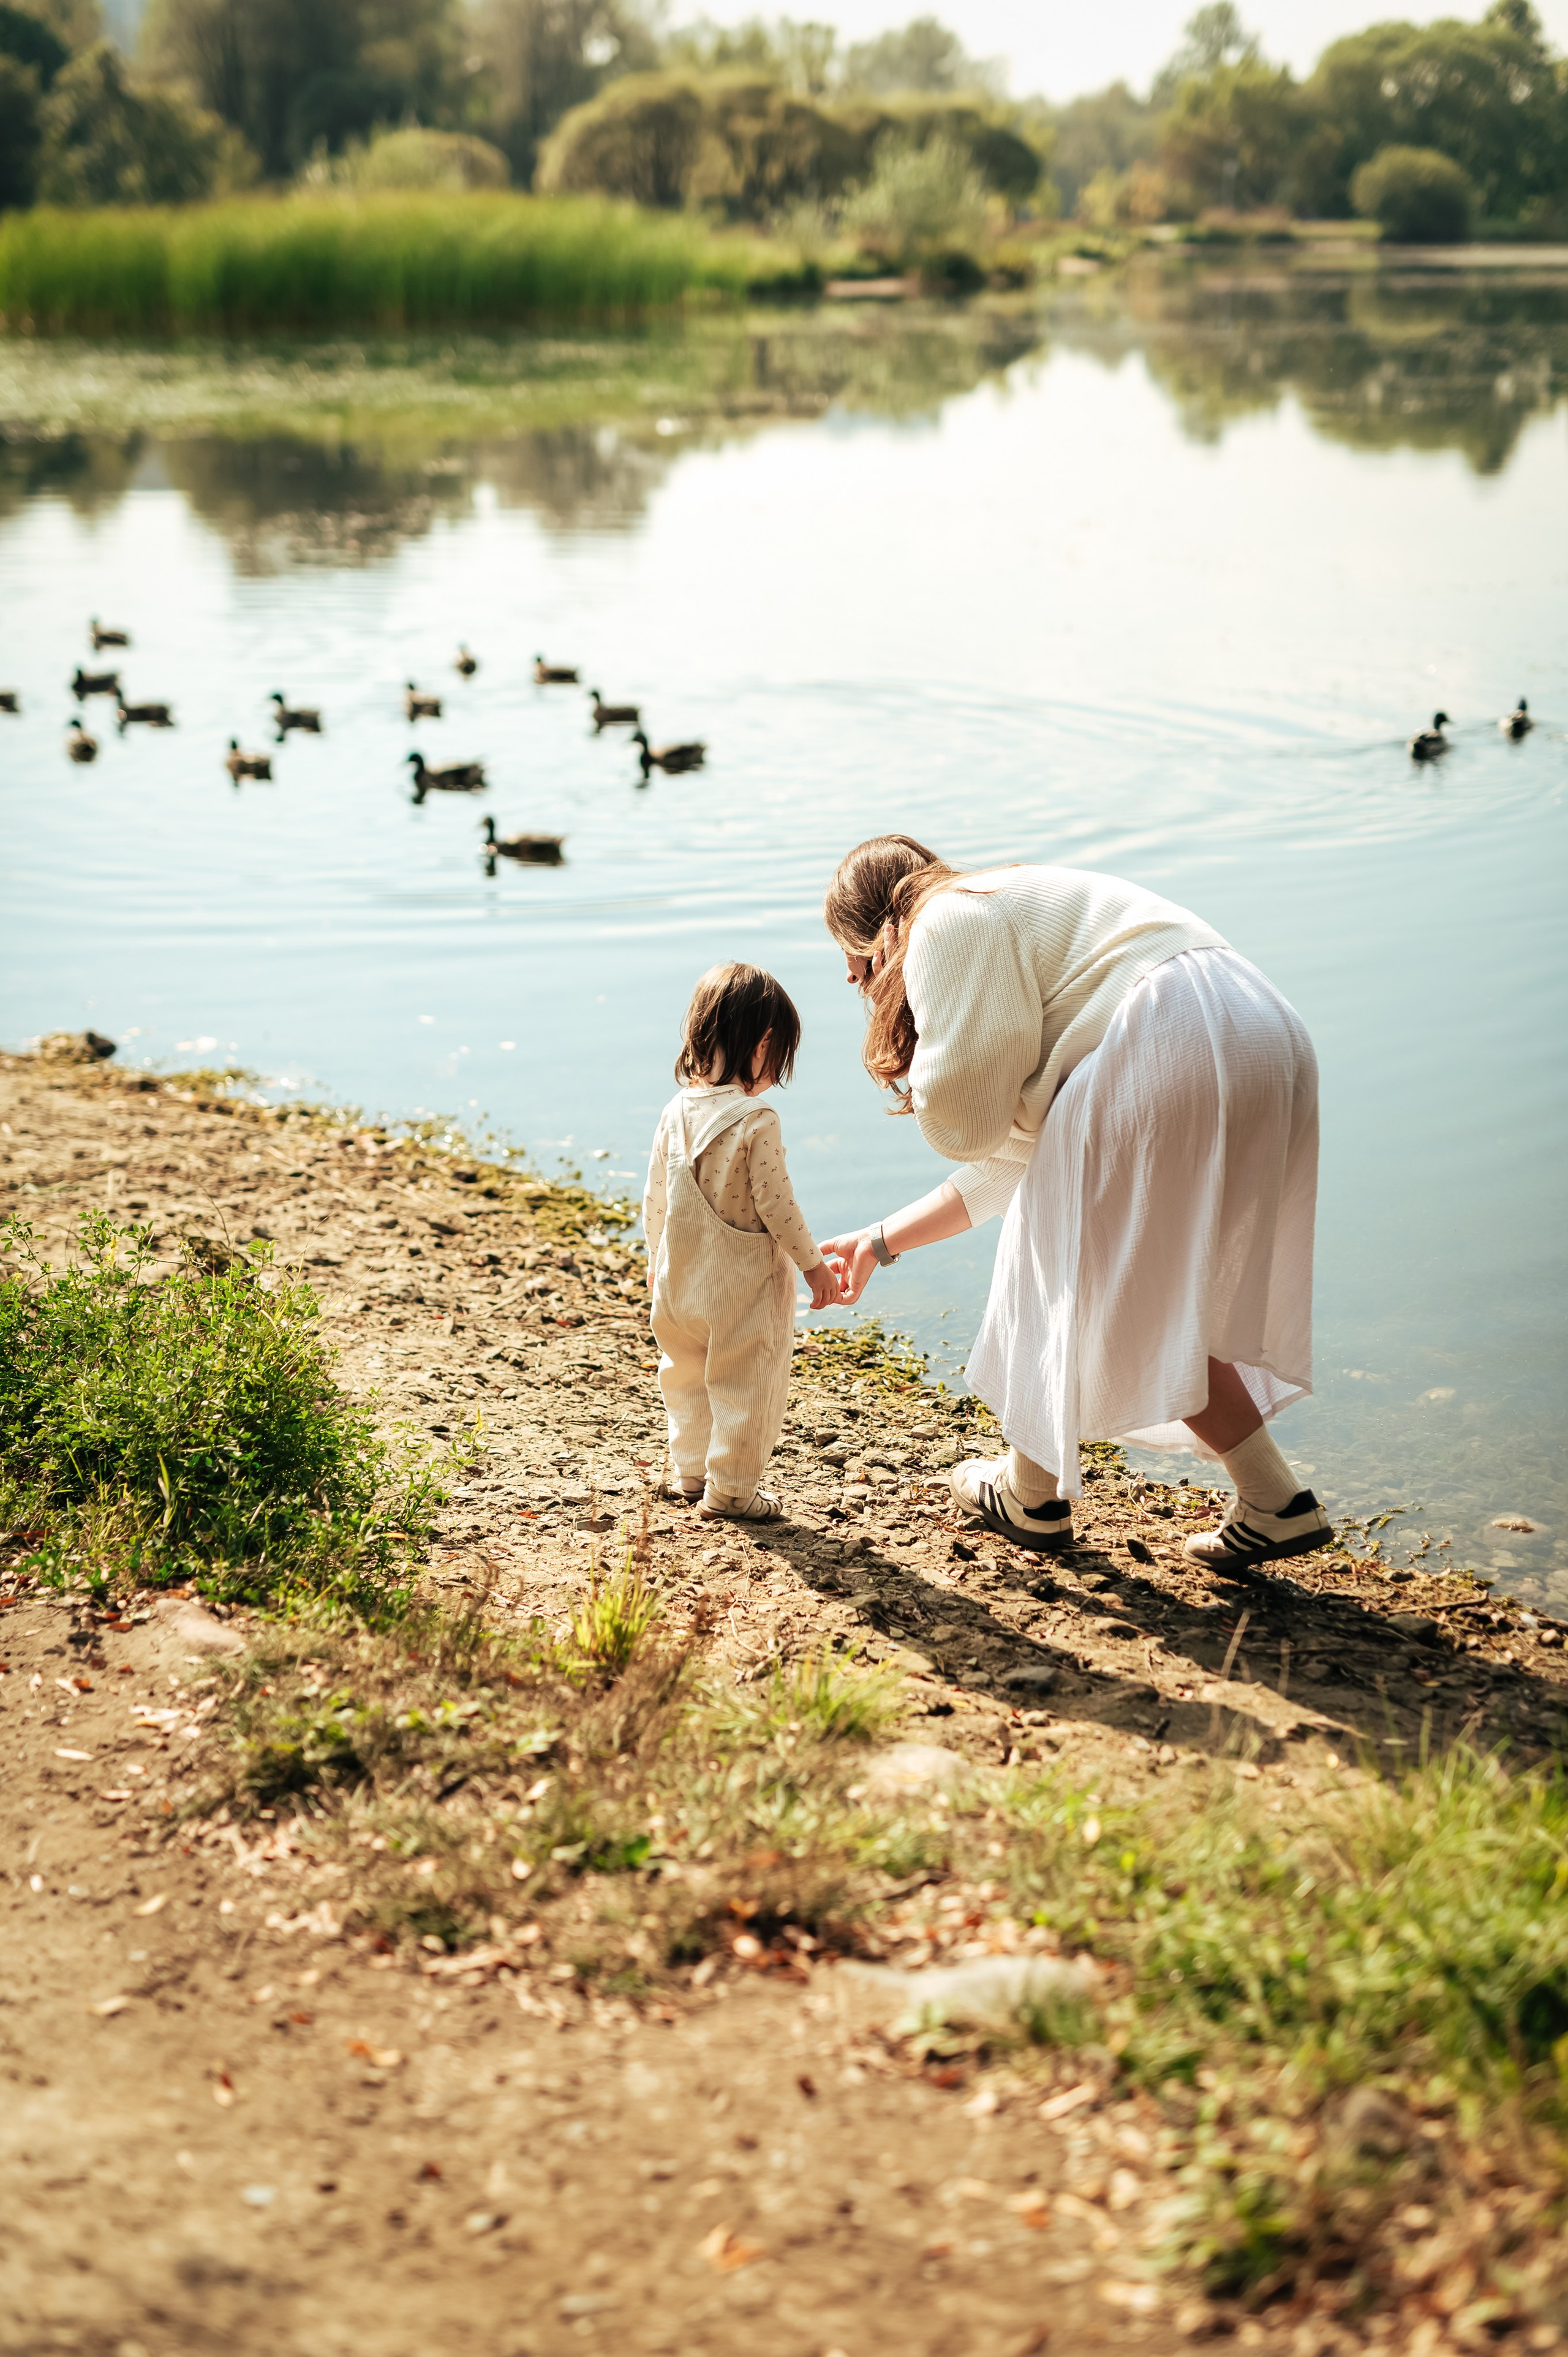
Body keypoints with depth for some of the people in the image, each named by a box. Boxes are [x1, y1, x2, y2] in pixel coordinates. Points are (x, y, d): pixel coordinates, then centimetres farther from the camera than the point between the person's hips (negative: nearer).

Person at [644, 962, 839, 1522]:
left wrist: (657, 1256, 22)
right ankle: (731, 1489, 15)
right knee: (746, 1386, 8)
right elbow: (775, 1204, -17)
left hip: (682, 1280, 7)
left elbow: (655, 1198, 7)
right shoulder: (757, 1122, -20)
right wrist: (812, 1263, -5)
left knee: (688, 1376, 23)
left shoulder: (676, 1113, -1)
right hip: (743, 1285, -6)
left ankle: (692, 1469, 36)